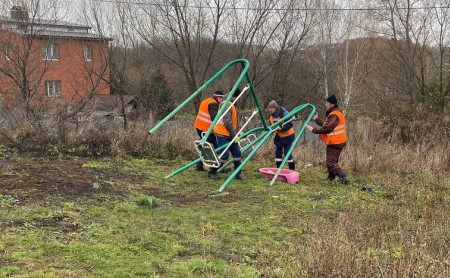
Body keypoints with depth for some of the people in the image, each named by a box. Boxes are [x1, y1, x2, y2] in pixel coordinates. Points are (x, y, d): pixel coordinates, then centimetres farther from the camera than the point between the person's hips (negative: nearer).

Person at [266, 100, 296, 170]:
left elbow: (290, 125, -25)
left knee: (287, 153, -7)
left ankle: (292, 170, 4)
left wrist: (281, 128, -38)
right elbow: (271, 125, 11)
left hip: (288, 136, -7)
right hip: (279, 136, 7)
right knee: (278, 153, 8)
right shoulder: (271, 116, -3)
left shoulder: (284, 113, -25)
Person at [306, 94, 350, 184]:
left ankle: (344, 177, -14)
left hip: (335, 143, -11)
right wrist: (316, 119, 18)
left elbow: (326, 128, -26)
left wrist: (313, 130, -18)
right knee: (333, 160, 22)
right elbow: (326, 125, 16)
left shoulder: (334, 115, -21)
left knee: (331, 163, -9)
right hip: (336, 142, 11)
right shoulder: (333, 113, 14)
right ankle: (331, 177, 36)